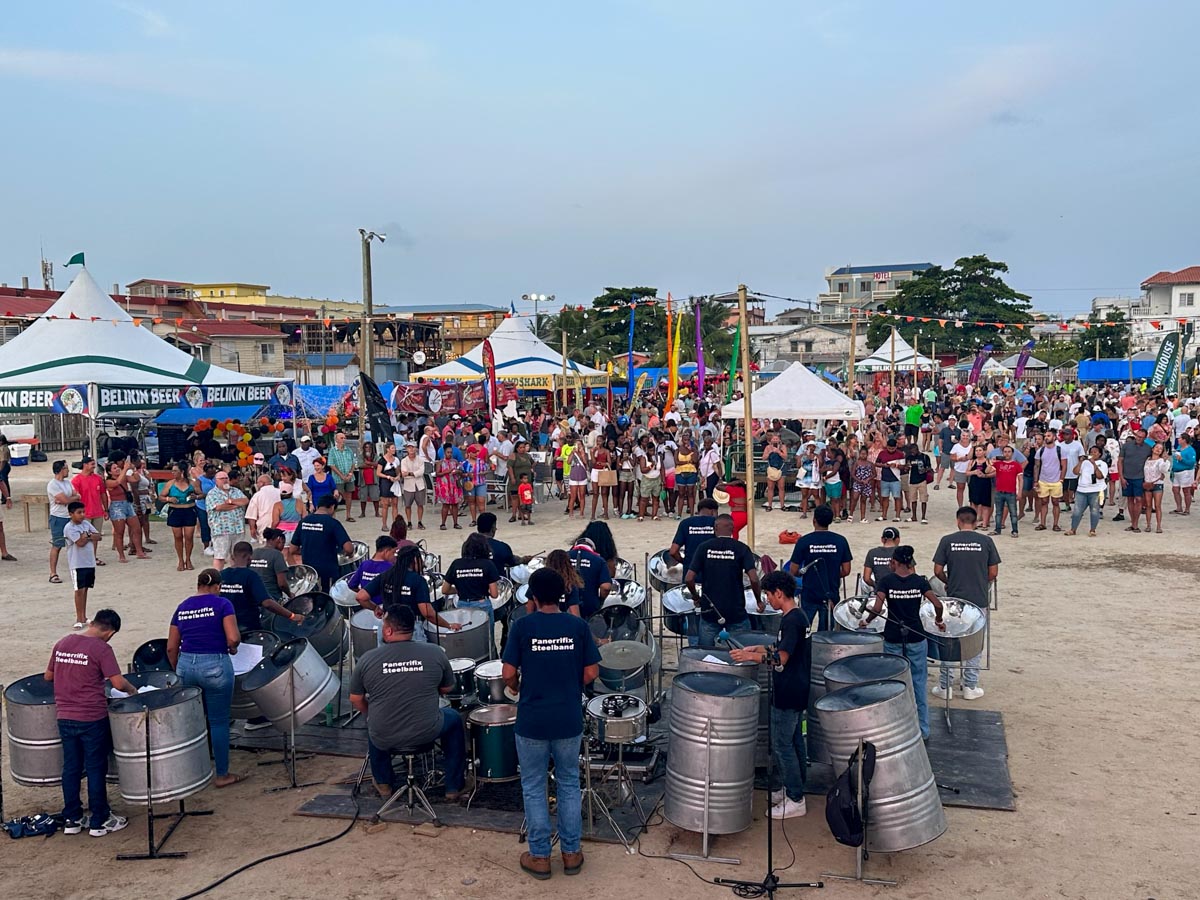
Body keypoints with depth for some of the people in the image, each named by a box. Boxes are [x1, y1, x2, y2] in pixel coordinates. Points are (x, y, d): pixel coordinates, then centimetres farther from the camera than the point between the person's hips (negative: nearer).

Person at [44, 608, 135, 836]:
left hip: (65, 717, 6)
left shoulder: (62, 643, 5)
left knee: (71, 768, 15)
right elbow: (118, 683, -18)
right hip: (92, 718, -5)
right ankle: (99, 822, 13)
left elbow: (48, 676, 16)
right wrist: (133, 690, 0)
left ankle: (71, 820, 22)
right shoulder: (101, 649, -14)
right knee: (96, 769, 5)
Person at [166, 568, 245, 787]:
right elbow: (234, 638, -15)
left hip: (186, 665, 5)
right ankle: (222, 775, 16)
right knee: (219, 721, 6)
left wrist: (178, 671, 25)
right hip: (215, 666, -5)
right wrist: (233, 648, 7)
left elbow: (171, 648, 12)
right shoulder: (222, 604, -5)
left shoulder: (182, 608, 10)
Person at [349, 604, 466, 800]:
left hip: (384, 739, 1)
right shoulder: (436, 654, -9)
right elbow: (447, 689, 6)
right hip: (426, 734, -1)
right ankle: (454, 788, 31)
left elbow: (356, 700, 1)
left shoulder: (367, 659, -10)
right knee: (454, 719, 29)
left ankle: (384, 784, 42)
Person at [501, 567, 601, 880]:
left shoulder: (522, 626, -10)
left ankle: (540, 857, 19)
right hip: (569, 720, 2)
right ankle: (571, 853, 24)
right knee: (569, 785, 17)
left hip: (532, 722, -2)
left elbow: (508, 673, -9)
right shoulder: (578, 626, -5)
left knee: (534, 788, 12)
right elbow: (591, 672, -3)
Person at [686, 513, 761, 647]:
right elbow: (753, 579, -14)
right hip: (736, 613, -1)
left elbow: (689, 579, -6)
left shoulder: (704, 547, -1)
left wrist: (696, 598, 11)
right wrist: (759, 601, 1)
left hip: (709, 611, 1)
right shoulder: (741, 549, -4)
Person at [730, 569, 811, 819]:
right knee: (795, 742, 17)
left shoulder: (790, 621, -21)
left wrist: (751, 656, -19)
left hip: (787, 695, -10)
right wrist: (760, 649, 13)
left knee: (782, 745, -2)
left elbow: (781, 659, -25)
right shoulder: (799, 616, 9)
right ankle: (794, 788, 27)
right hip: (797, 692, 10)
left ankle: (795, 800, 5)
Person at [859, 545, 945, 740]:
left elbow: (877, 609, -15)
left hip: (893, 638, -1)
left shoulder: (886, 581, -6)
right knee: (918, 684, 9)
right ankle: (923, 730, 15)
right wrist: (938, 621, 9)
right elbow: (937, 604, -9)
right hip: (916, 638, 1)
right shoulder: (919, 581, -1)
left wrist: (866, 621, 2)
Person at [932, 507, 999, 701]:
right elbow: (993, 572, -2)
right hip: (979, 601, 0)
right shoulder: (986, 541, -4)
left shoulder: (947, 540, -5)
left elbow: (938, 571, -5)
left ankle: (944, 687, 15)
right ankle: (970, 687, 17)